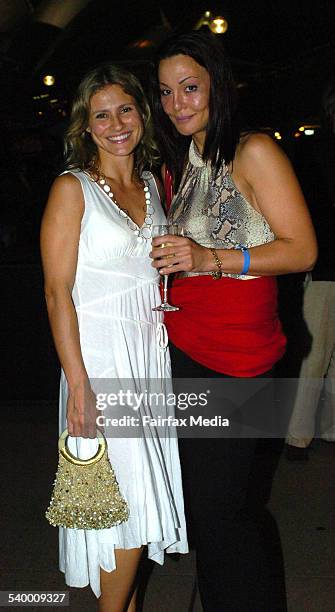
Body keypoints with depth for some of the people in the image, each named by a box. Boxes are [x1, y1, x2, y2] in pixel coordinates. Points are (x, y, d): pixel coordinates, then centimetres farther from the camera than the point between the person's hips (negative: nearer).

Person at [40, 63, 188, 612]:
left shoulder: (152, 185, 11)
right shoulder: (72, 189, -7)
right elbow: (57, 293, -12)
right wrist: (77, 383, -17)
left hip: (152, 354, 6)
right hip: (101, 356, -6)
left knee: (143, 495, 14)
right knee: (125, 503, 1)